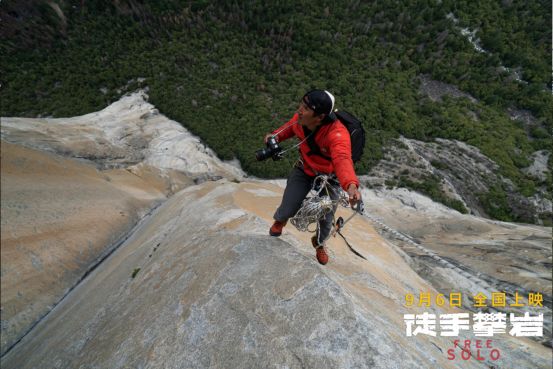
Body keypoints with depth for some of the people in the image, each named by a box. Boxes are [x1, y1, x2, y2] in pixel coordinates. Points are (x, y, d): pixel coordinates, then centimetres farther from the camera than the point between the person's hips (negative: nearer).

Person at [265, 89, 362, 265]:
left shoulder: (337, 133, -36)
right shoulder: (300, 119, -20)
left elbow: (343, 160, -53)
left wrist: (351, 184, -73)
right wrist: (276, 135, -16)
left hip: (330, 176, -2)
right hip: (304, 170, 3)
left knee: (326, 219, 8)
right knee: (287, 211, -4)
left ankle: (319, 243, 45)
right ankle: (280, 220, 38)